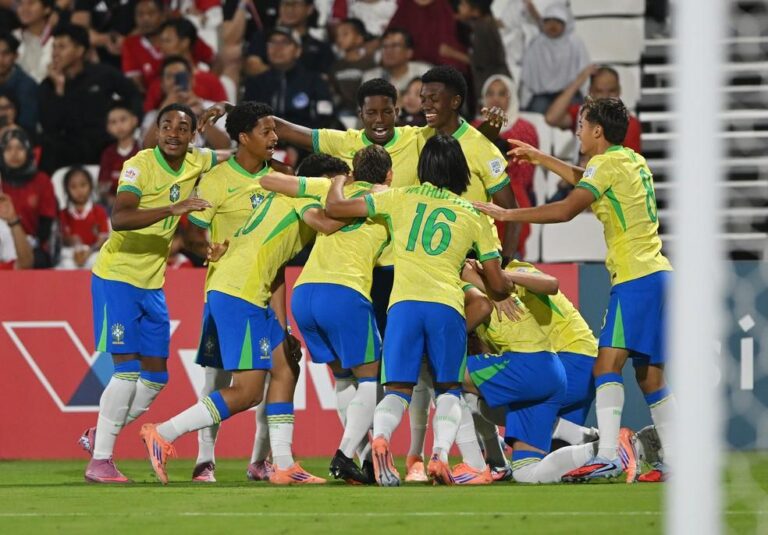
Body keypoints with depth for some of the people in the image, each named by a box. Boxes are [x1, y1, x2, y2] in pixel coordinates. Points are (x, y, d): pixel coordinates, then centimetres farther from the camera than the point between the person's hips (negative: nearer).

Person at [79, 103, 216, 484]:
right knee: (127, 369, -14)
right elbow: (120, 218, -34)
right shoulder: (140, 166, -18)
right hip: (117, 278, -7)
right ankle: (99, 461, -9)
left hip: (152, 284, 7)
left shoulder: (196, 164, 1)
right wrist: (172, 208, -44)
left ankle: (99, 436, 25)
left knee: (156, 375, 8)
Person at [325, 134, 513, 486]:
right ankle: (440, 454, -8)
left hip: (403, 302, 0)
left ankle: (380, 437, -27)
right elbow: (498, 286, 19)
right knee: (448, 389, 17)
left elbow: (334, 209, 20)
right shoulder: (474, 216, 18)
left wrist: (338, 183, 42)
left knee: (398, 389, 5)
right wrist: (497, 295, 44)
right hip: (447, 305, 0)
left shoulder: (400, 199, 16)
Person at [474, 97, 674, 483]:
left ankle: (608, 455, -27)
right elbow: (586, 183, 37)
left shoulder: (608, 163, -8)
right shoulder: (633, 162, 19)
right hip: (656, 275, 9)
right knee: (649, 376, 11)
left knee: (608, 364, -16)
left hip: (636, 279, -9)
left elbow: (566, 210, -15)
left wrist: (506, 214, -9)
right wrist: (541, 158, 40)